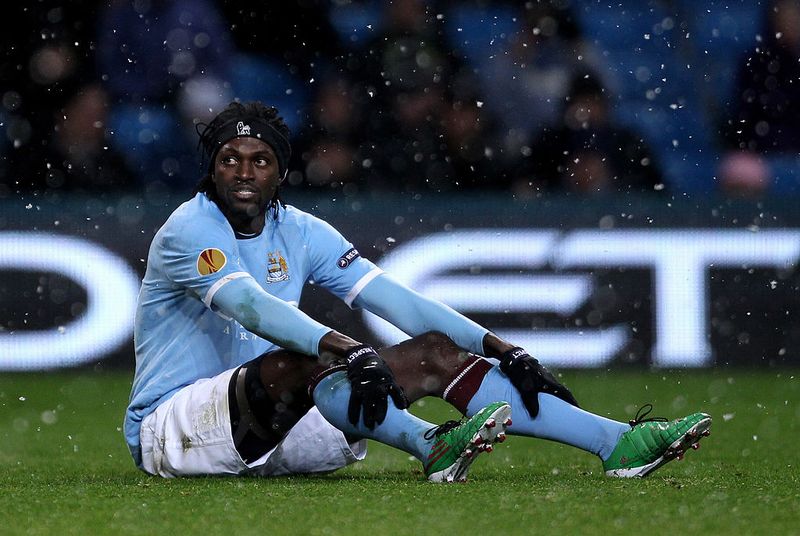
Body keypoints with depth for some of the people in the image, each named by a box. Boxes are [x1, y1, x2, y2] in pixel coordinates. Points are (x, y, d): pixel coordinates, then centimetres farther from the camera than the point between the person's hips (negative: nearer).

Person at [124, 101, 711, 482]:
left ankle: (617, 442, -12)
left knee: (435, 353, -4)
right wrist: (350, 352, -45)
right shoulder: (189, 232, -13)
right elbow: (254, 307, -31)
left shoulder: (299, 232, 8)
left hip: (270, 435, 6)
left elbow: (392, 298, 1)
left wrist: (502, 349, -10)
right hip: (168, 428, -6)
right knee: (303, 360, -36)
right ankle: (434, 448, -55)